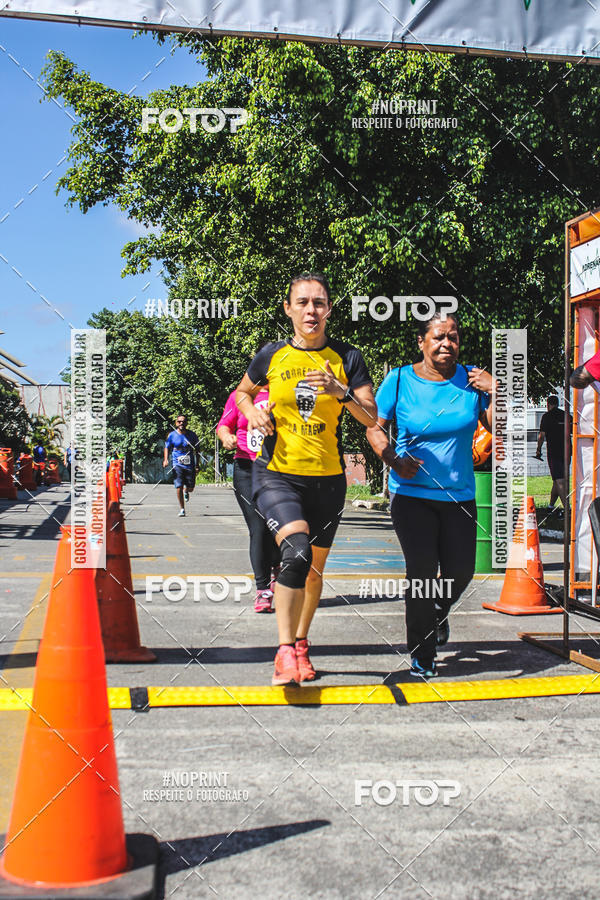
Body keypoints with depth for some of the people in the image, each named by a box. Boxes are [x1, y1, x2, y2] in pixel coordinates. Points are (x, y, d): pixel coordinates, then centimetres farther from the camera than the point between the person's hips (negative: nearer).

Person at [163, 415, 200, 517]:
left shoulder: (192, 435, 3)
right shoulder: (172, 435, 1)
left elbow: (196, 450, 9)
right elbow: (167, 447, 7)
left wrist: (197, 465, 5)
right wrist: (166, 459, -10)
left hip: (190, 465, 1)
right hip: (177, 465, -1)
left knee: (191, 488, 5)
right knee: (179, 487, -11)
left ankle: (186, 492, 44)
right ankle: (182, 509, 0)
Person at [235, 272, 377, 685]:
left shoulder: (347, 357, 0)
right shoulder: (272, 355, 1)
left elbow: (372, 417, -4)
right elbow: (243, 392, 20)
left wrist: (341, 392, -21)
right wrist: (253, 412, -2)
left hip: (328, 478, 2)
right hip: (277, 473, -2)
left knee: (315, 568, 12)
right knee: (297, 550, -25)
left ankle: (301, 642, 35)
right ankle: (286, 650, -14)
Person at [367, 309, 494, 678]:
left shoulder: (472, 379, 2)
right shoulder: (399, 380, -3)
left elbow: (497, 428, 2)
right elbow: (374, 427, 2)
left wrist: (497, 392, -13)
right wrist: (393, 459, -15)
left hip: (459, 495, 3)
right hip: (412, 492, -3)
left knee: (461, 571, 5)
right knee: (423, 570, -7)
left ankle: (439, 614, 41)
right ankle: (422, 655, 11)